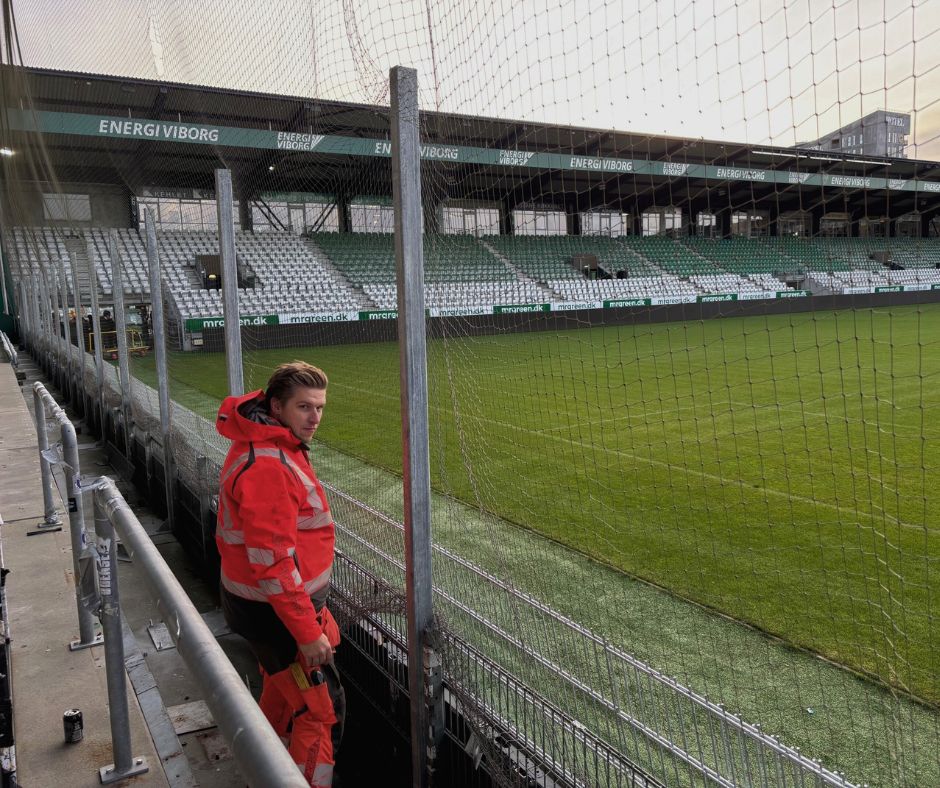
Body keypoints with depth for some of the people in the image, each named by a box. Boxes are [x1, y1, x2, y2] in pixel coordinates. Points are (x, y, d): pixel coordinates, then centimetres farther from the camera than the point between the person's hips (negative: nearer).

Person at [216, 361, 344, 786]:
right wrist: (307, 631, -23)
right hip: (276, 610, -11)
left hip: (259, 602, 11)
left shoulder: (271, 447, 4)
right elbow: (271, 561, -29)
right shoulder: (268, 466, -28)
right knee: (322, 710, 1)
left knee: (282, 686, 28)